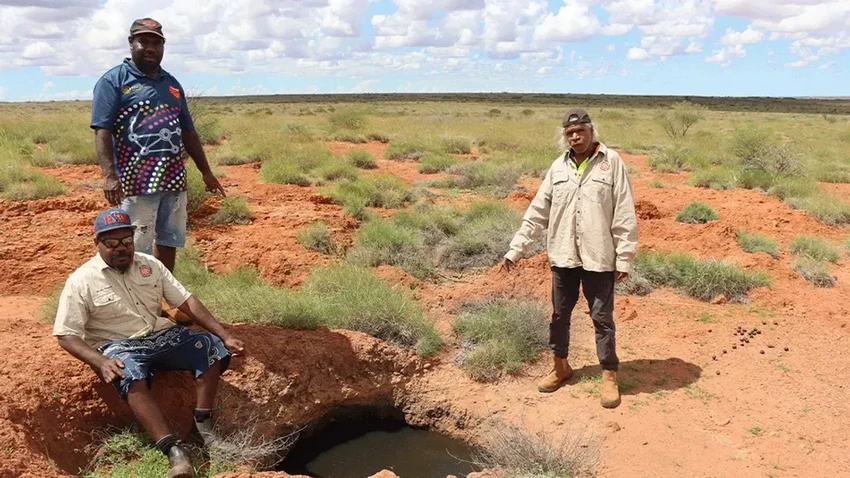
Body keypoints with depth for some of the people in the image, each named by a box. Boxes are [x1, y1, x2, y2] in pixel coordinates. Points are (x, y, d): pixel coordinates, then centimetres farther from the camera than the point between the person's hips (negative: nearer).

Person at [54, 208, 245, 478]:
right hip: (119, 346, -4)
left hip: (161, 335, 5)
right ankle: (173, 450, -42)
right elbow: (66, 335, -6)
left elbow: (187, 302, 7)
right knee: (131, 376, -39)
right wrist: (100, 362, -25)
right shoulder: (81, 281, -5)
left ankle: (203, 425, -16)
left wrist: (224, 336, -1)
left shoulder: (149, 264, 7)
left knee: (212, 346, -20)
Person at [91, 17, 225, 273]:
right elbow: (102, 131, -10)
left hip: (174, 179, 6)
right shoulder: (113, 81, -1)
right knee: (137, 251, -2)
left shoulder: (172, 84, 17)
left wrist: (206, 171, 18)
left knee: (169, 243, 14)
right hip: (137, 182, -6)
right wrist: (109, 175, -22)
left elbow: (188, 131, 21)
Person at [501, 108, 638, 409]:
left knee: (602, 318, 5)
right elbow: (537, 212, 7)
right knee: (559, 315, 15)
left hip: (598, 258, -4)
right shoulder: (558, 167, 5)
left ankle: (609, 377, 20)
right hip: (562, 256, 4)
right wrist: (515, 250, 4)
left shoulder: (611, 162, -5)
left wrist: (624, 259, -9)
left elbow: (625, 216, -6)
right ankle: (560, 367, 34)